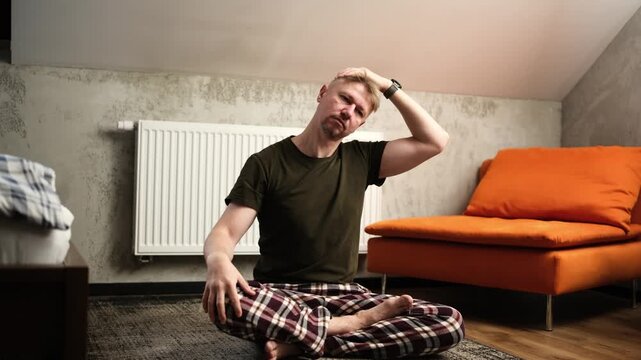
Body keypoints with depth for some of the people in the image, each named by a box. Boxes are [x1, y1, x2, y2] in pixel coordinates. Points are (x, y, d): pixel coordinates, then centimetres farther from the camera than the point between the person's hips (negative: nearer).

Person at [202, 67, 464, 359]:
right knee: (227, 301, -39)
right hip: (280, 295, -3)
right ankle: (359, 323, -20)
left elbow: (435, 141, 1)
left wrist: (389, 87, 0)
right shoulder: (266, 163, -4)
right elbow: (224, 232, -11)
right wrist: (218, 261, -35)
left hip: (344, 295, 3)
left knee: (450, 323, -20)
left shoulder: (361, 159, 7)